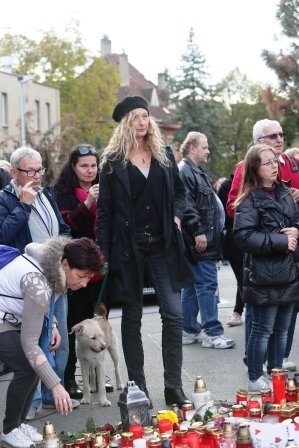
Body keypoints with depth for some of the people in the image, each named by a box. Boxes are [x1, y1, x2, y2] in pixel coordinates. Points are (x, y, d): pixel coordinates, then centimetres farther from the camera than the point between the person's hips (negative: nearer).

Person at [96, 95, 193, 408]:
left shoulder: (164, 155, 9)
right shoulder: (113, 161, 0)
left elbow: (179, 191, 19)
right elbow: (104, 209, -1)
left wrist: (177, 215, -1)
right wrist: (103, 251, -5)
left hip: (163, 245, 2)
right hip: (128, 247, -2)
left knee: (173, 314, -6)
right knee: (132, 318, 6)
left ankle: (173, 386, 1)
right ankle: (137, 387, 15)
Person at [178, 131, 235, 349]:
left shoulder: (196, 171, 21)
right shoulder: (185, 172, -13)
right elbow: (186, 206, -23)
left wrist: (207, 232, 24)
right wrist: (198, 232, -23)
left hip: (203, 241, 11)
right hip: (199, 241, -11)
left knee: (192, 286, 12)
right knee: (207, 285, -9)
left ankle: (189, 331, 18)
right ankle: (212, 332, -7)